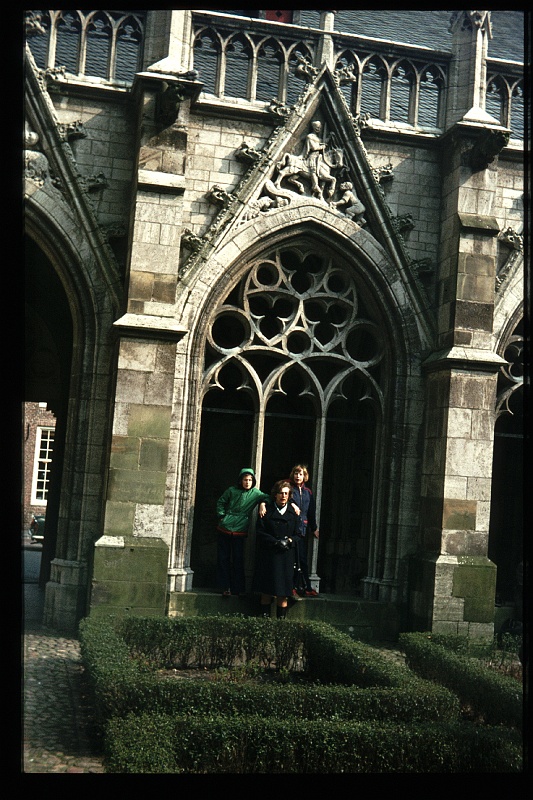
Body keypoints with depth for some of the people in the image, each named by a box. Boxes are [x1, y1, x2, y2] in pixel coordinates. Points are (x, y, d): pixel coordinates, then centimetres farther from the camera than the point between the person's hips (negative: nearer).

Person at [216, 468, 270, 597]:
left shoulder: (255, 493, 0)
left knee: (238, 560, 3)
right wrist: (221, 516, 1)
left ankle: (238, 588, 11)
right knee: (223, 559, 2)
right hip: (225, 529, 1)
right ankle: (225, 587, 8)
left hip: (239, 532, -1)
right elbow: (220, 502, 11)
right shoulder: (232, 491, 1)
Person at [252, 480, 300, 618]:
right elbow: (259, 532, -1)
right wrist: (276, 542, -12)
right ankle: (264, 617, 7)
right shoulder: (267, 510, 5)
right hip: (268, 555, -1)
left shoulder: (293, 512, 8)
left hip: (286, 556, 1)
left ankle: (281, 618, 3)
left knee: (283, 592, -2)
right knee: (266, 591, 1)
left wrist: (289, 541, -10)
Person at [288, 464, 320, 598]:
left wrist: (314, 528, 20)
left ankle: (307, 588, 11)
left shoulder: (308, 492, 16)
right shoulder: (289, 489, 1)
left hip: (303, 530, 4)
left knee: (303, 560, 7)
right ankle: (292, 588, 2)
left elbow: (312, 512, 20)